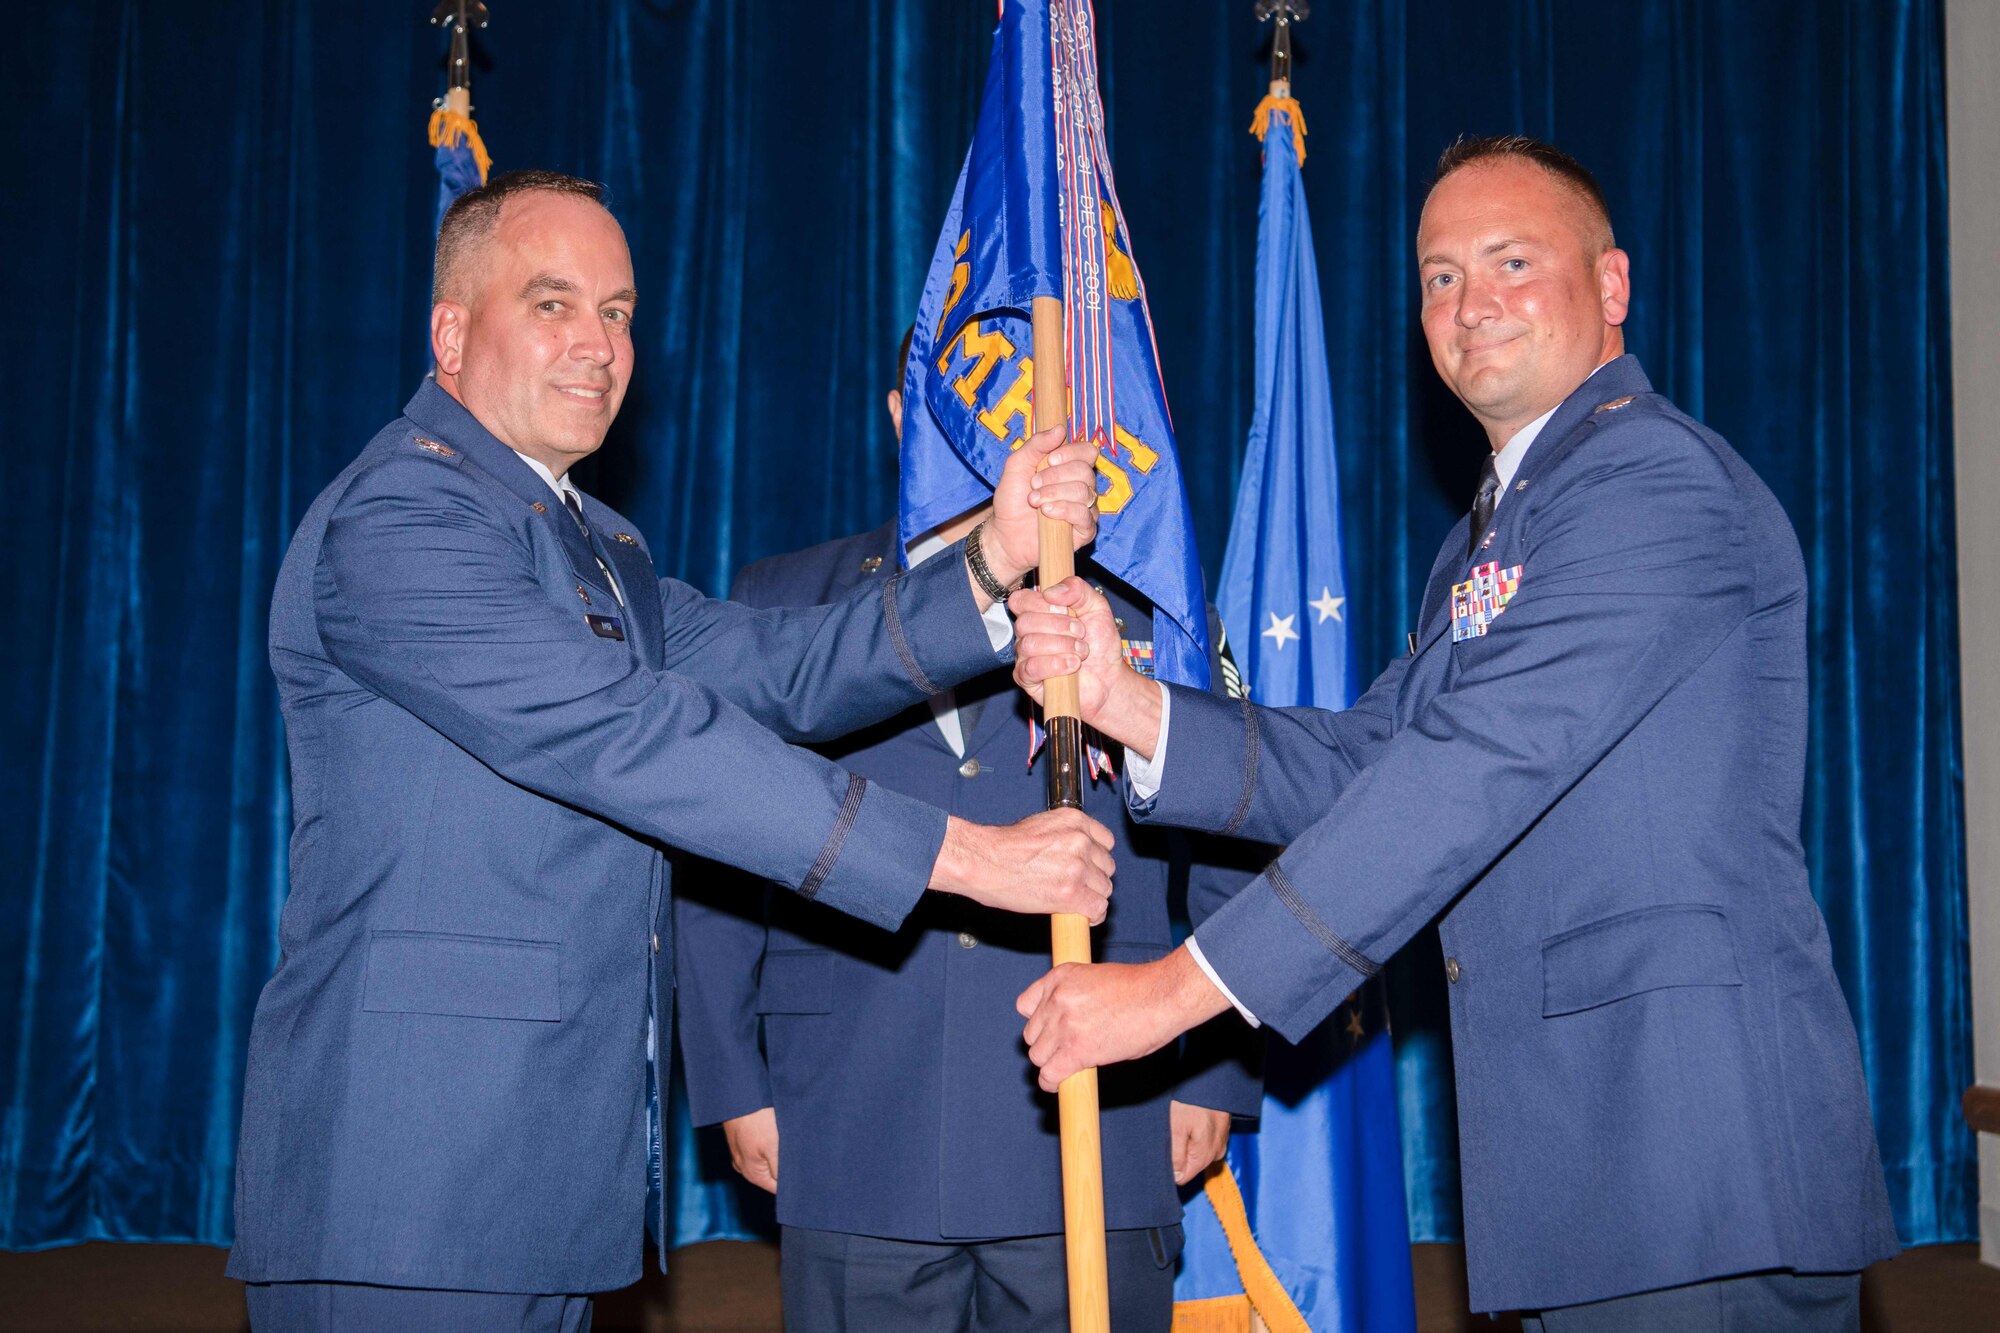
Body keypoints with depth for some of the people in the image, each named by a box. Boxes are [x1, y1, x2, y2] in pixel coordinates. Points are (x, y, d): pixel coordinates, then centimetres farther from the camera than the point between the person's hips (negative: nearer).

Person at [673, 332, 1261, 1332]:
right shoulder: (779, 606, 11)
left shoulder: (1143, 608, 10)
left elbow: (1230, 867, 11)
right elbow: (713, 874, 10)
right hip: (853, 1161, 0)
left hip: (1094, 1156, 0)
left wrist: (1216, 1078, 4)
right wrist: (733, 1085, 4)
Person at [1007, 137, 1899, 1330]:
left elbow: (1478, 769, -21)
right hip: (1579, 1151, 9)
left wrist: (1181, 988, -22)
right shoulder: (1494, 537, 22)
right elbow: (1362, 763, 12)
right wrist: (1124, 702, -4)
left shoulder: (1657, 480, -12)